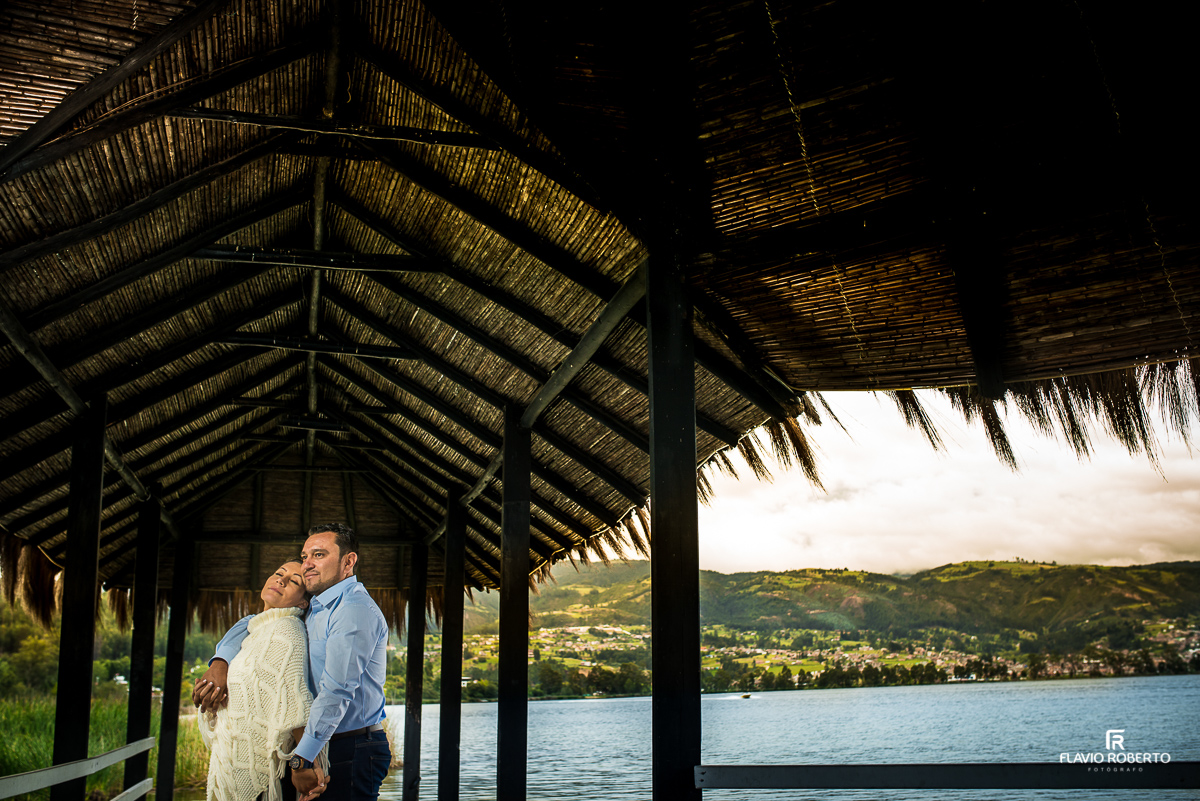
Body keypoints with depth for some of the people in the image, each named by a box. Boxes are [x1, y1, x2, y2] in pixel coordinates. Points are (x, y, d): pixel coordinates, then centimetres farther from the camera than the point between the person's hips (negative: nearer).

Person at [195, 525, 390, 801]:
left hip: (352, 751, -9)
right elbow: (252, 624, 22)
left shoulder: (355, 608, -15)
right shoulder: (314, 609, 16)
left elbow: (337, 691, -23)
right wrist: (220, 663, 2)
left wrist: (301, 760, -25)